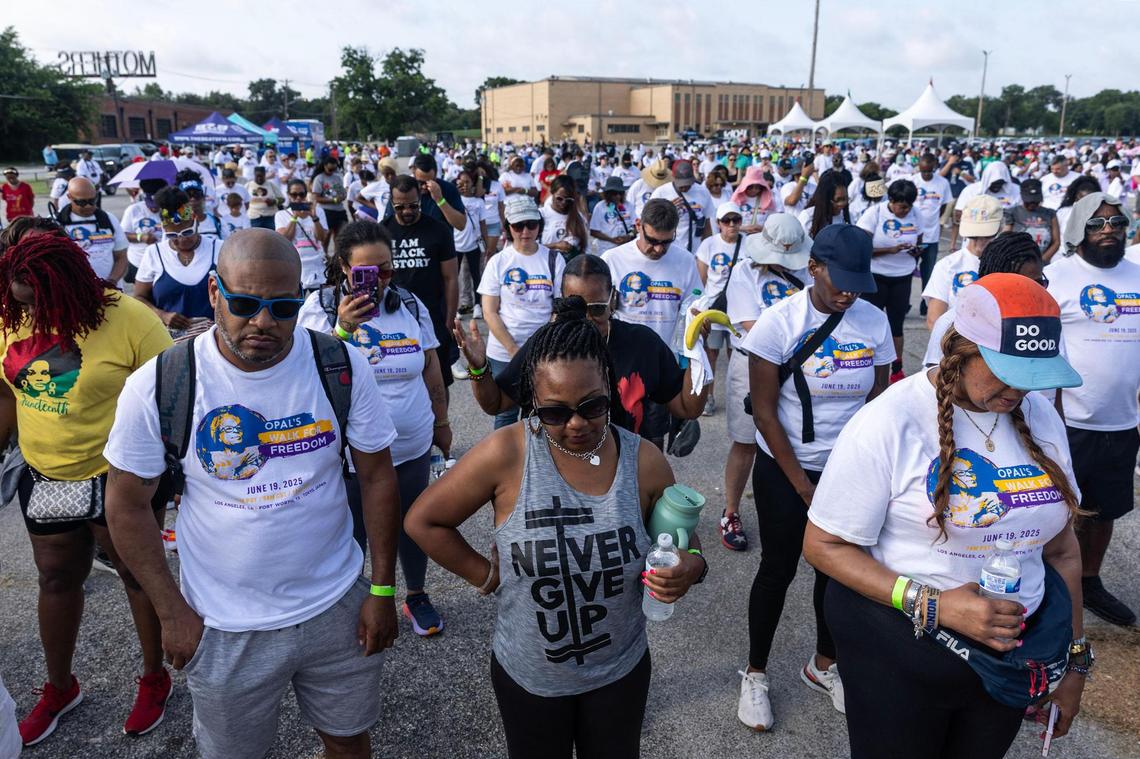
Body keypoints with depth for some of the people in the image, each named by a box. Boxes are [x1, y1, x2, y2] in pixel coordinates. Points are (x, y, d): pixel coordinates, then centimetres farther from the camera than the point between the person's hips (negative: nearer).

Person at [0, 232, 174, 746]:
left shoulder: (129, 319, -21)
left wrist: (142, 486, -17)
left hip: (119, 480, -5)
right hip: (44, 480, 6)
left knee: (138, 576, 13)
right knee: (56, 581, 20)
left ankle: (154, 679, 36)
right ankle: (59, 688, 43)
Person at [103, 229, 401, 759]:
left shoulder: (342, 367, -13)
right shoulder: (159, 385, -15)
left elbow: (377, 477, -4)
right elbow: (127, 503, -4)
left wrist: (383, 591, -3)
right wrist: (172, 613, -5)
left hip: (338, 609, 1)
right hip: (225, 629, 0)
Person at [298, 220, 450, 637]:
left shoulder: (411, 305, -1)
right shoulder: (319, 307, -9)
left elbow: (431, 371, 9)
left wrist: (441, 422, 15)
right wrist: (343, 329, -26)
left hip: (411, 448, 3)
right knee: (352, 534, 13)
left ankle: (417, 595, 41)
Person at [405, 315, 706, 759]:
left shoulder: (644, 461, -14)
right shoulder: (506, 454, -21)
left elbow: (683, 543, 1)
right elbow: (423, 522, -11)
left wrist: (690, 568, -20)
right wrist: (487, 576, -12)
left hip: (621, 670, 2)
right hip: (527, 674, -1)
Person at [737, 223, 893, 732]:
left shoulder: (874, 322, -5)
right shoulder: (779, 321, -15)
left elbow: (878, 403, 2)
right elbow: (764, 411, -13)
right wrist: (801, 485, -11)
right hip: (784, 469, -3)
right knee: (778, 570, 6)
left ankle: (823, 664, 37)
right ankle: (755, 674, 26)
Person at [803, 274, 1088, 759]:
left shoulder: (1040, 417, -2)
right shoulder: (890, 422, -20)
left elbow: (1061, 547, 9)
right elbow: (824, 545, -17)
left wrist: (1075, 659, 12)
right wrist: (931, 605, -25)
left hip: (1014, 651, 5)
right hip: (898, 651, -5)